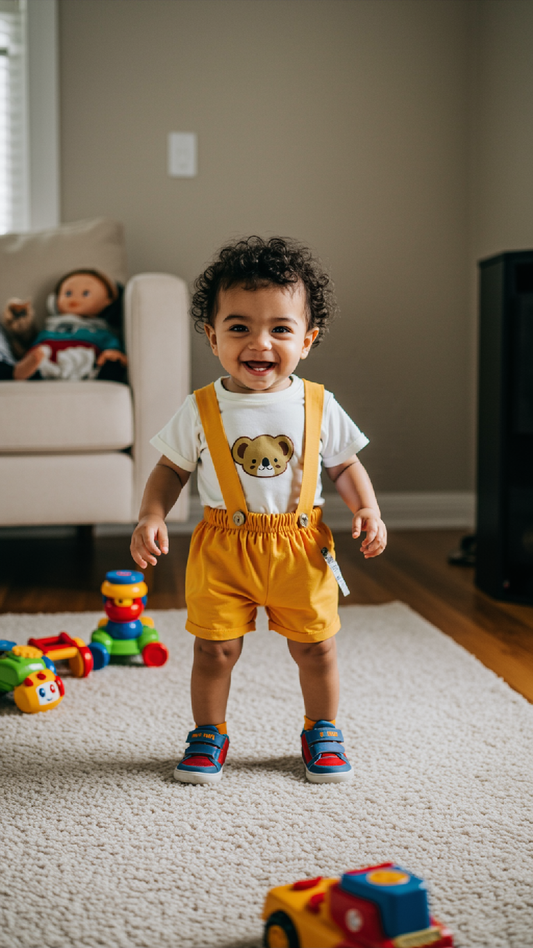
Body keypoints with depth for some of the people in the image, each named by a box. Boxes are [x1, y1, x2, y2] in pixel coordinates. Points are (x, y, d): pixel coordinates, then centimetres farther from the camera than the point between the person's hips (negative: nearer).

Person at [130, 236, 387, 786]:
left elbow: (346, 466, 8)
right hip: (222, 548, -1)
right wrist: (151, 516, -11)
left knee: (315, 646, 10)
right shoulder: (200, 410, -5)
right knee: (214, 649, 4)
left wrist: (366, 510, -8)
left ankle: (322, 731, 34)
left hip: (300, 546, 1)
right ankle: (209, 735, 28)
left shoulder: (318, 406, -3)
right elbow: (171, 470, 5)